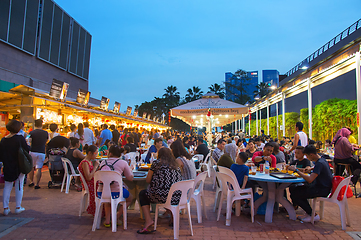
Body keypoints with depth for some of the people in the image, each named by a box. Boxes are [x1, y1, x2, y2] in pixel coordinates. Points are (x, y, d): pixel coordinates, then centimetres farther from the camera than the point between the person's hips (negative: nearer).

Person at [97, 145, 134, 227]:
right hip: (116, 193, -3)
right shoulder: (123, 163, 0)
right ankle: (117, 217, 15)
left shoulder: (103, 162, 10)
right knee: (130, 198, 27)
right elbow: (130, 178, 6)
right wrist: (130, 170, 25)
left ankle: (107, 219, 26)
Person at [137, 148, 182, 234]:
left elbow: (148, 180, 4)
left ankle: (148, 220, 5)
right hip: (176, 198, 6)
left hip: (161, 197, -6)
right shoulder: (176, 166, 13)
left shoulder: (156, 163, 0)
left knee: (142, 194, 21)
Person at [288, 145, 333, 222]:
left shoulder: (319, 163, -24)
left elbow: (310, 180, -33)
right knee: (293, 189, 9)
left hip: (322, 190, -10)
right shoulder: (322, 159, 7)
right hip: (319, 186, 10)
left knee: (294, 194, -17)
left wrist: (296, 170, -27)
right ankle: (309, 212, 13)